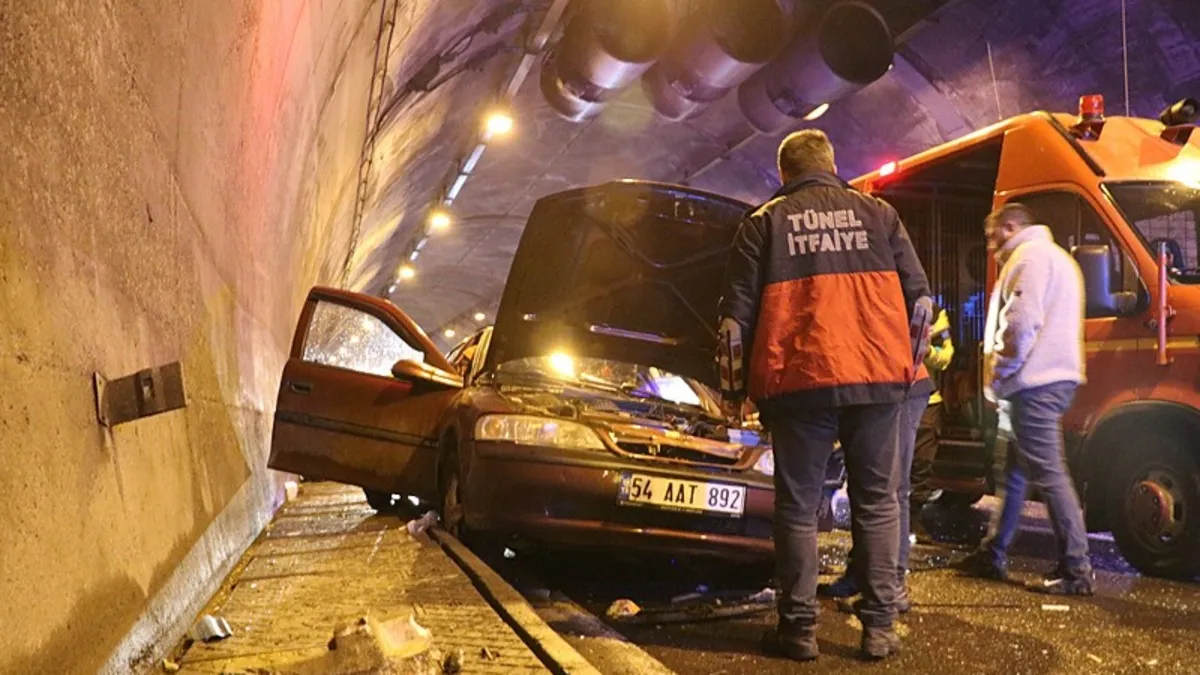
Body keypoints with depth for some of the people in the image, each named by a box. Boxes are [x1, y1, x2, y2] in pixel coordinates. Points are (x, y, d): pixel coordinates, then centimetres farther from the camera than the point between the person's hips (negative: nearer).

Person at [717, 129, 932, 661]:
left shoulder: (763, 223, 7)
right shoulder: (877, 214, 13)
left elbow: (737, 314, 2)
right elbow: (918, 296, 12)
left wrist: (733, 386, 10)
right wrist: (908, 362, 23)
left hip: (800, 382, -2)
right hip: (876, 379, 2)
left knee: (798, 506, 7)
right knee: (877, 502, 11)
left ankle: (799, 629, 10)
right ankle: (879, 628, 12)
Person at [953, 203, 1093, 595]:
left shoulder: (1030, 255, -9)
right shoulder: (1056, 257, 26)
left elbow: (1023, 321, -20)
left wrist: (999, 372, -10)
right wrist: (1004, 375, 21)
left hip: (1035, 383, -11)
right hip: (1056, 376, 11)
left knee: (1047, 472, -10)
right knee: (1016, 471, 16)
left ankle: (1076, 571, -7)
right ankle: (993, 554, 26)